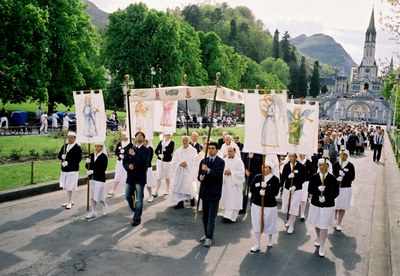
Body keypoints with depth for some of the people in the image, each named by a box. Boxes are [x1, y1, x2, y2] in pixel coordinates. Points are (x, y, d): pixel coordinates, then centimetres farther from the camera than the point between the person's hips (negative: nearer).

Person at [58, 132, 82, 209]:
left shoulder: (77, 147, -9)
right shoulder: (64, 146, 12)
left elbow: (78, 159, -14)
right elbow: (59, 155, 13)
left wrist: (68, 163, -19)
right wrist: (62, 157, -10)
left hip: (72, 170, -7)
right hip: (64, 169, 7)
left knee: (69, 187, -4)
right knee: (66, 187, 14)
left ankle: (69, 202, 7)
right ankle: (70, 201, 28)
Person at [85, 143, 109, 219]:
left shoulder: (104, 156, -9)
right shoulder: (91, 155, 6)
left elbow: (103, 169, -15)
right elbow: (87, 166, 8)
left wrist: (93, 171, -20)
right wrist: (88, 163, -13)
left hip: (100, 179, -5)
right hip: (92, 178, 5)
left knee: (98, 196, -2)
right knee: (92, 196, 9)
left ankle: (105, 206, 26)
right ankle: (93, 212, 21)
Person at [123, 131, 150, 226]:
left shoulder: (145, 150, -4)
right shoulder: (130, 149, 12)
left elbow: (143, 162, -19)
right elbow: (125, 161, 10)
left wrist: (134, 155, -14)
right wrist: (128, 166, -11)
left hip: (140, 177, -5)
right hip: (130, 176, 5)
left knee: (139, 199, 0)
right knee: (128, 197, 11)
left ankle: (137, 218, 9)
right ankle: (136, 211, 33)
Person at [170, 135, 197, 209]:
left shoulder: (193, 150, 1)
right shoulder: (178, 151, 10)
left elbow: (195, 161, -7)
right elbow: (173, 162, 4)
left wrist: (187, 164, -19)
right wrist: (180, 164, -14)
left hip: (189, 171, -3)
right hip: (179, 171, 4)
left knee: (187, 186, -9)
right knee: (179, 186, 1)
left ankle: (192, 197, 20)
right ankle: (180, 202, 10)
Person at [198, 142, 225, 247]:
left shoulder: (220, 162, -6)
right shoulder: (203, 161, 9)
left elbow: (218, 175, -17)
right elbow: (199, 175, 8)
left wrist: (208, 170, -29)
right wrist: (200, 177, -15)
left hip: (214, 193, -5)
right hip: (205, 191, 5)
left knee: (211, 217, -2)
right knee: (205, 216, 14)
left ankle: (209, 237, 2)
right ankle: (206, 234, 28)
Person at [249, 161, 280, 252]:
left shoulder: (275, 179, -9)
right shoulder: (257, 177, -1)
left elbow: (275, 192, -17)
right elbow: (251, 189, -6)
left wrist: (266, 191, -26)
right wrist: (259, 191, -21)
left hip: (270, 205, -2)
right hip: (256, 204, 2)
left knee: (269, 224, 14)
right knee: (256, 224, 3)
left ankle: (270, 239, 43)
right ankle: (257, 245, 14)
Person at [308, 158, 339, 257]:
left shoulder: (332, 178, -10)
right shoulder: (314, 177, -5)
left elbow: (336, 192, -7)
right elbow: (310, 190, -6)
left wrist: (327, 197, -21)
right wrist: (318, 189, -25)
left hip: (328, 205, -3)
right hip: (315, 204, 3)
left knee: (324, 227, 0)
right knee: (316, 224, 21)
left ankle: (322, 247, 13)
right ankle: (318, 238, 49)